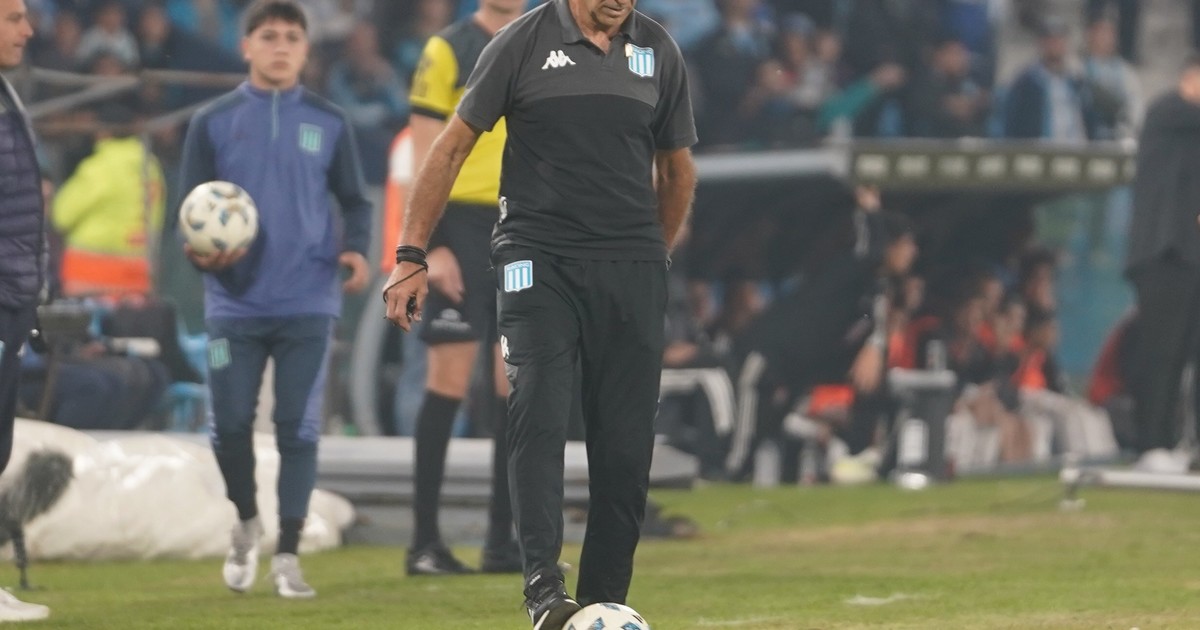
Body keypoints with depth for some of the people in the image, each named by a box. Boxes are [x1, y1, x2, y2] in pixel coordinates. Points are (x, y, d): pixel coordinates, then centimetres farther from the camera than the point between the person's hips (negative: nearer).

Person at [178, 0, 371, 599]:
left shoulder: (328, 123, 6)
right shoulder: (213, 122, 4)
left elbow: (354, 201, 12)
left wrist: (354, 247, -8)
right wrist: (200, 251, -16)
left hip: (306, 303, 0)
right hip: (235, 303, 0)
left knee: (298, 430, -3)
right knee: (231, 424, 0)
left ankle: (287, 554, 5)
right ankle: (246, 522, 27)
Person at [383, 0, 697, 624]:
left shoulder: (658, 51, 8)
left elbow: (677, 169, 22)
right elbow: (453, 145, 1)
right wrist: (410, 256, -3)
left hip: (631, 269, 3)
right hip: (537, 261, -3)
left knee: (626, 442, 1)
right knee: (538, 415, -19)